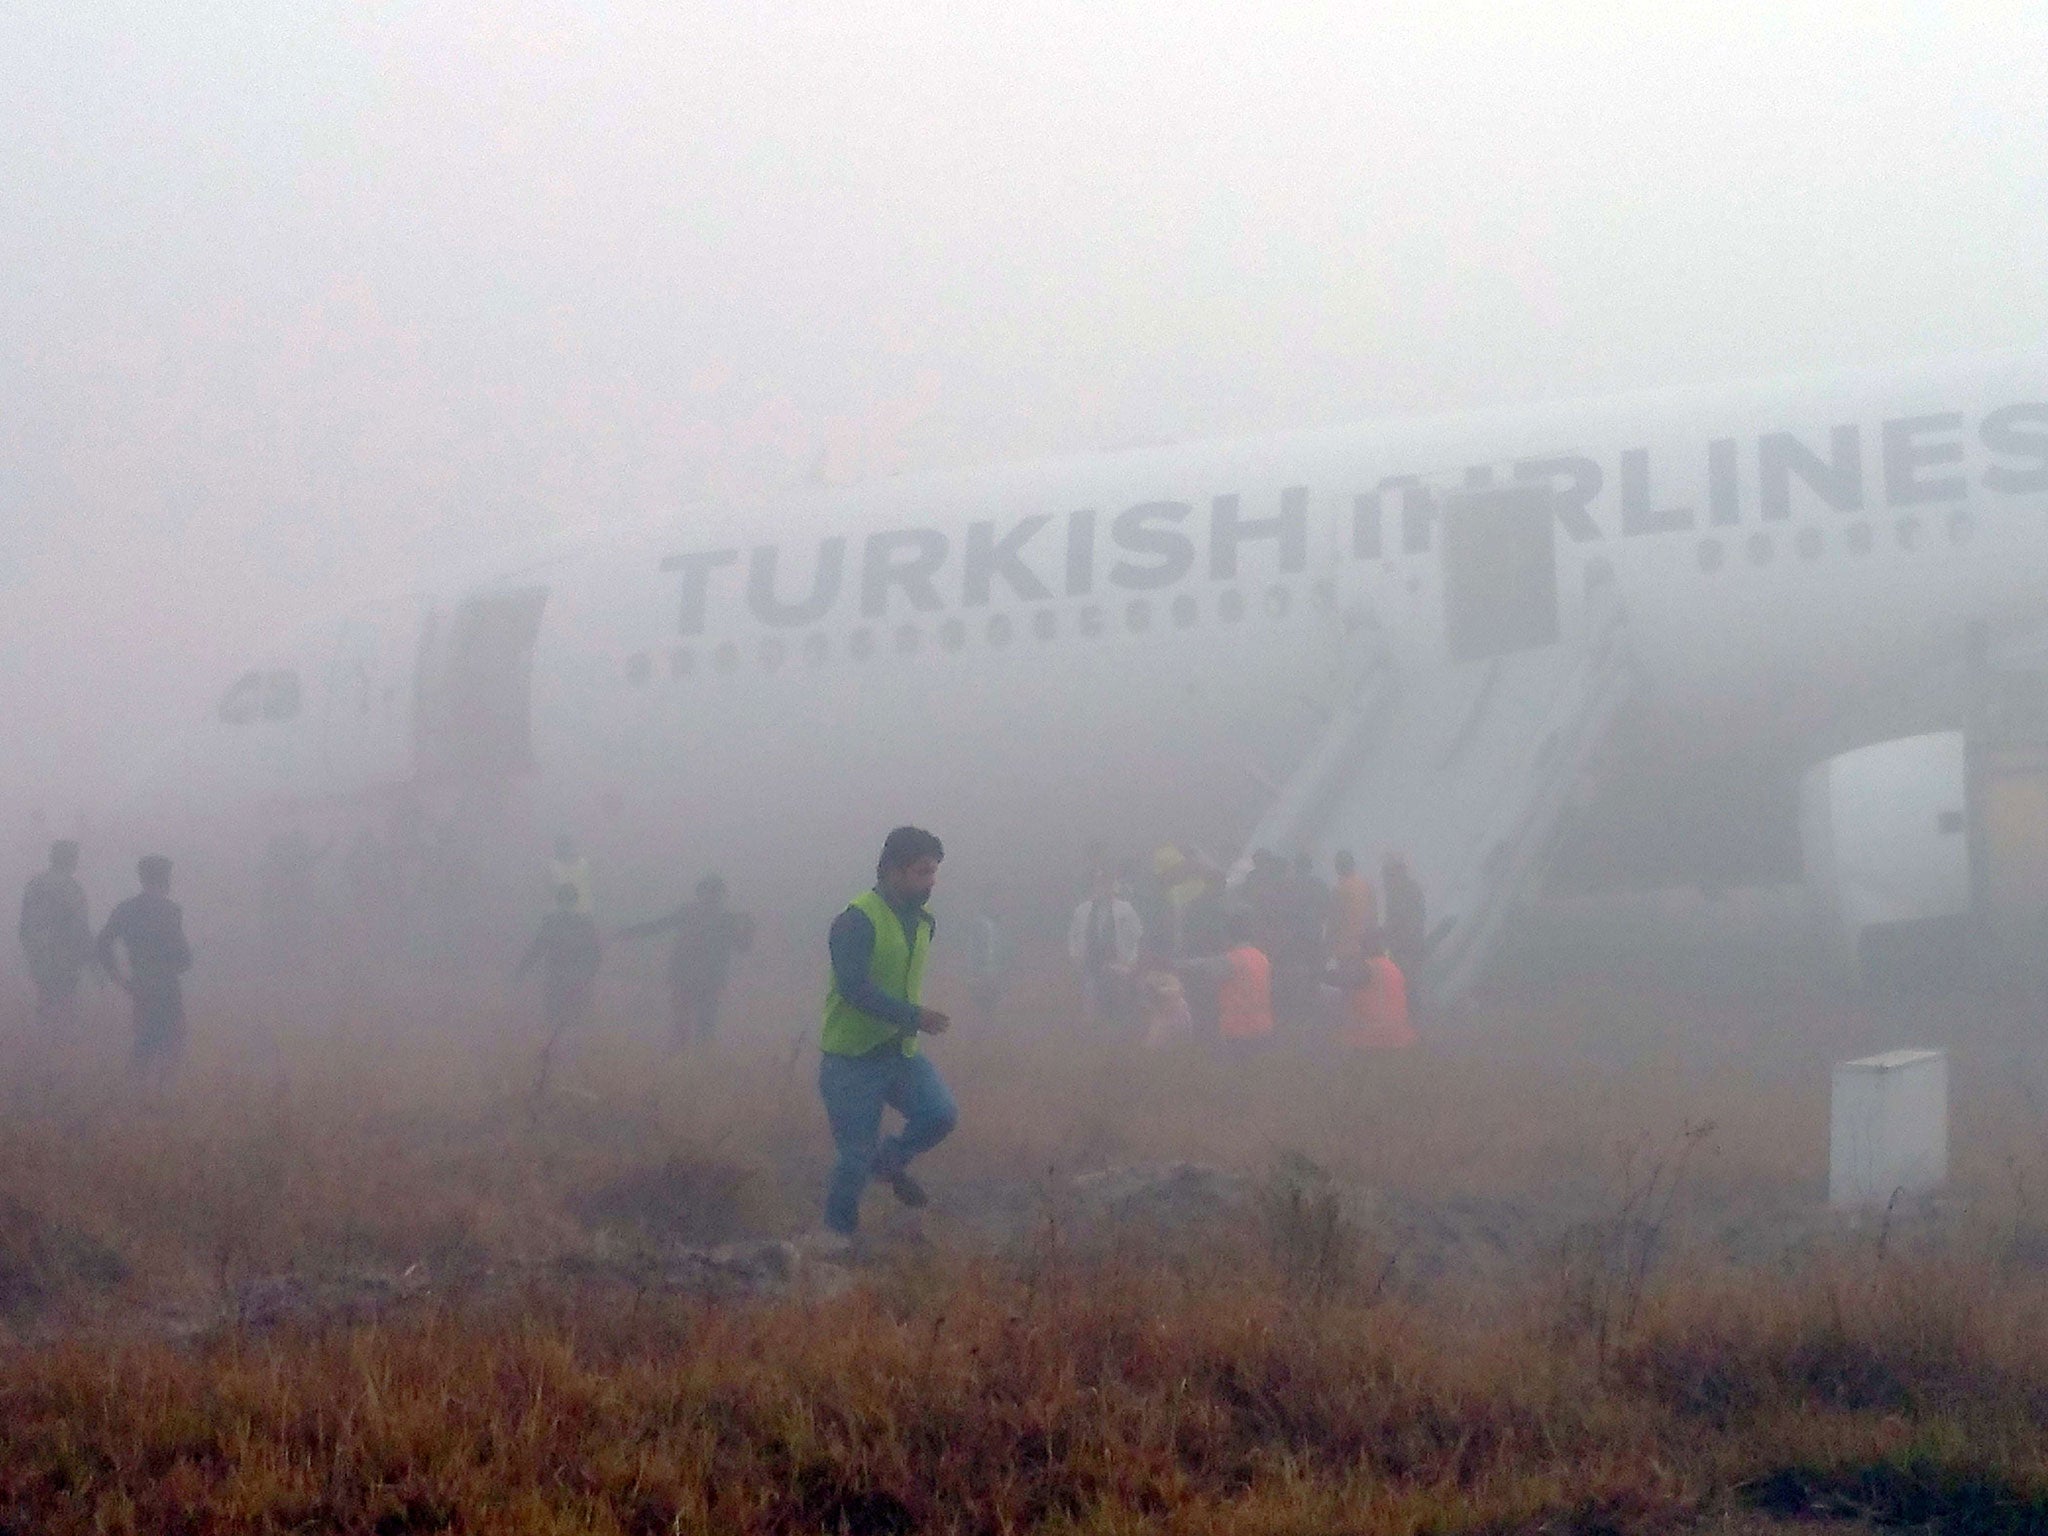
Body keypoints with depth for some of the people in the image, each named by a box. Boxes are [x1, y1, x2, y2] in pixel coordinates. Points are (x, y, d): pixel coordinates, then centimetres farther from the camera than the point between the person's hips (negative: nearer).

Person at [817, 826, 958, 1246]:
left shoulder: (922, 920, 7)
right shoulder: (856, 921, -19)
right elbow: (855, 988, -28)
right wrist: (913, 1016, -31)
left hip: (901, 1051, 7)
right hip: (852, 1058, -7)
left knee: (941, 1115, -12)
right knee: (856, 1156, -3)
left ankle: (890, 1159, 16)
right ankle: (838, 1234, 17)